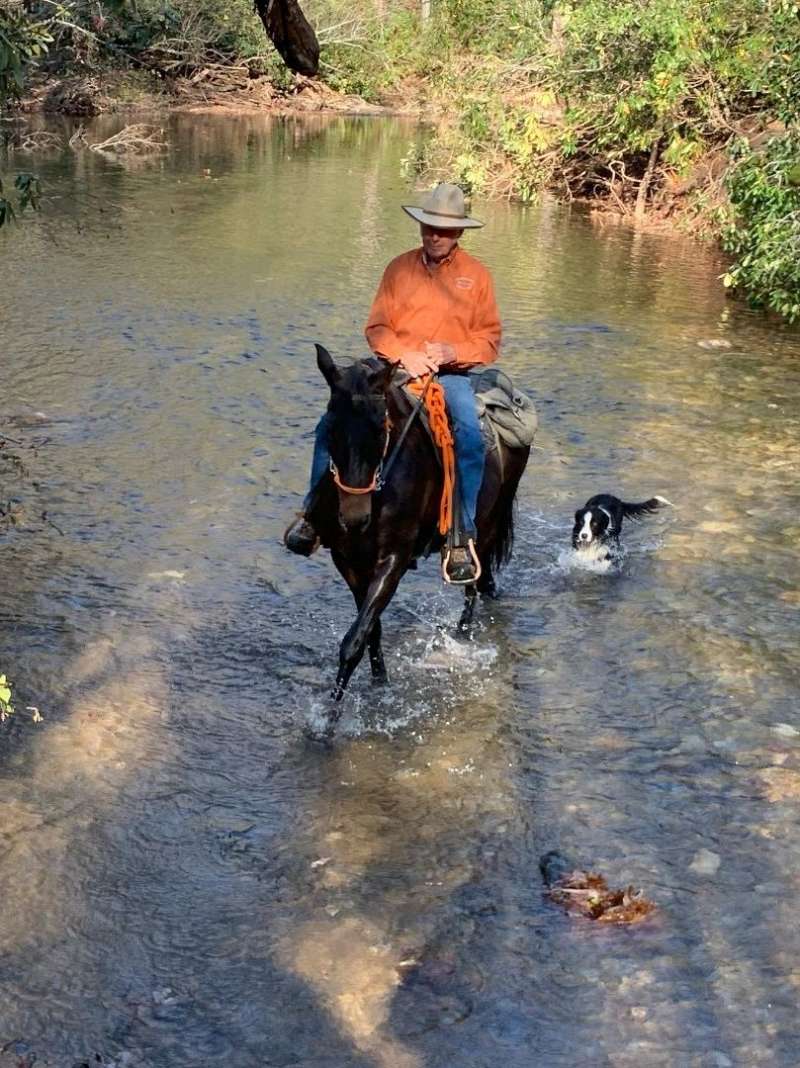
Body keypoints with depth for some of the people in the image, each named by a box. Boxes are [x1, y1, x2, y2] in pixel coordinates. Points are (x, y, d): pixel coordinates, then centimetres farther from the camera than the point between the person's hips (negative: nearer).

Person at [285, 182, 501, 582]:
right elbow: (376, 327, 6)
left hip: (450, 373, -2)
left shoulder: (476, 274, 6)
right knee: (331, 424, -16)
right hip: (397, 366, 2)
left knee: (470, 436, -31)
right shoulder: (400, 267, 9)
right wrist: (404, 354, -15)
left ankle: (466, 538, -24)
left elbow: (489, 339, 5)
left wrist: (453, 352, -15)